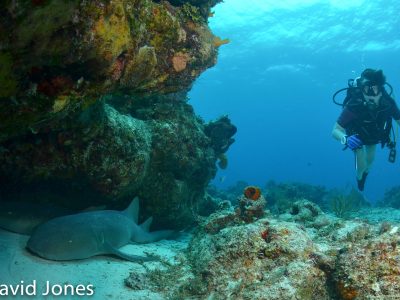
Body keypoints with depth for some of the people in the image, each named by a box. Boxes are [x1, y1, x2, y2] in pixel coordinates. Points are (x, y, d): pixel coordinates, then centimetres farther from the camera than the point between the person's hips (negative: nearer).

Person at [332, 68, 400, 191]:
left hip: (374, 134, 3)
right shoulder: (353, 105, -45)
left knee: (370, 160, 23)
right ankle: (359, 178, 36)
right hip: (356, 135, -3)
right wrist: (345, 139, -64)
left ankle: (365, 173, 60)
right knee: (362, 165, -3)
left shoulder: (388, 103, -36)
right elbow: (335, 130, -42)